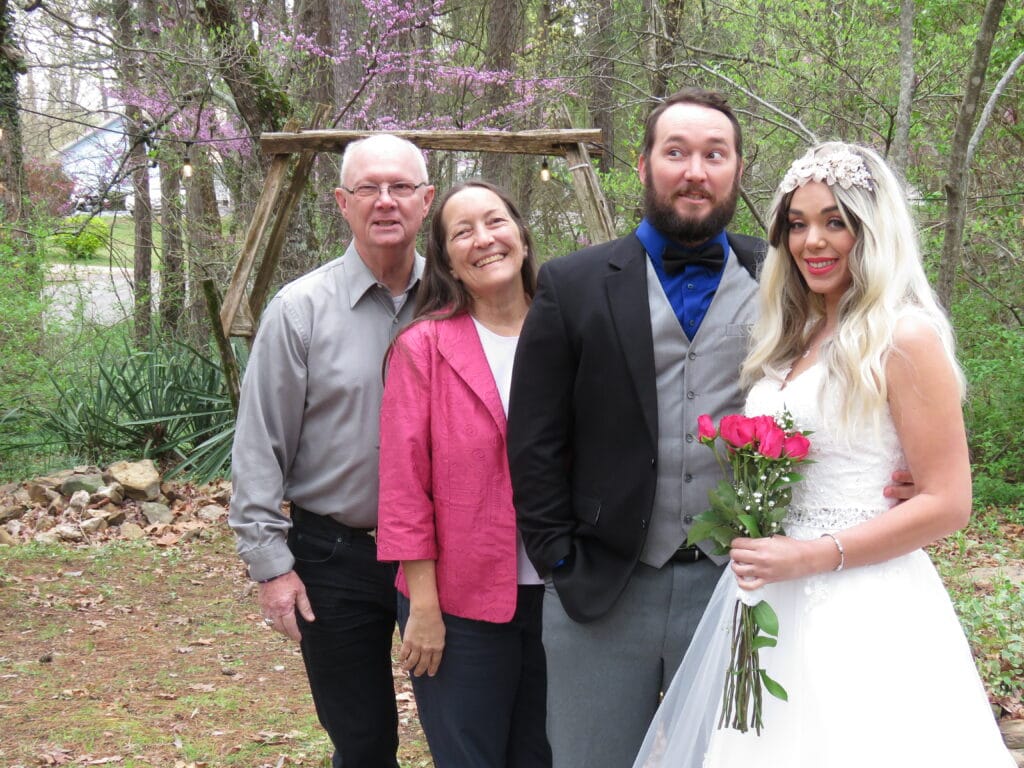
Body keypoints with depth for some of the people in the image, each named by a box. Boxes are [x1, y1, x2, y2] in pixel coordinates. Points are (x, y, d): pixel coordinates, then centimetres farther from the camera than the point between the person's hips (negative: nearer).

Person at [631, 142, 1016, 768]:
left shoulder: (906, 336, -11)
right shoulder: (796, 336, 12)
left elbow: (947, 504, -14)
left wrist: (811, 556, -18)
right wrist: (752, 541, 3)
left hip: (860, 613, -7)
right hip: (771, 601, 7)